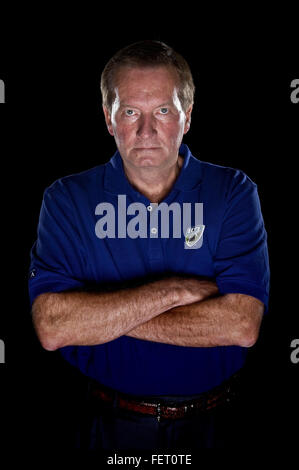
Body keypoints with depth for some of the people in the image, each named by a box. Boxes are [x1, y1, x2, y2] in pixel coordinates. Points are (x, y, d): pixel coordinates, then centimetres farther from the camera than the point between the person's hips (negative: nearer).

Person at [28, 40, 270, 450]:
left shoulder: (234, 192, -9)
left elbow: (242, 326, -20)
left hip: (211, 425, 0)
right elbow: (52, 328, -20)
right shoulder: (67, 199, -8)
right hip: (110, 428, 0)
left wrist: (105, 315, -19)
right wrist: (175, 290, -22)